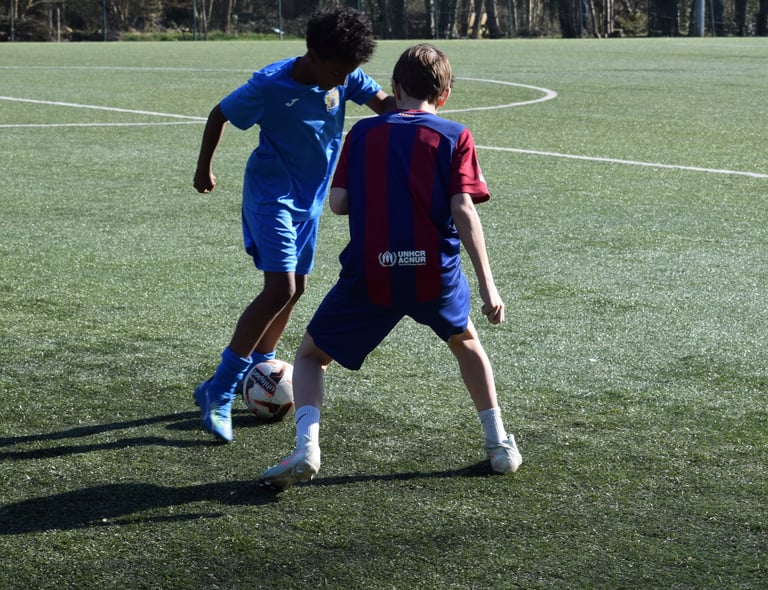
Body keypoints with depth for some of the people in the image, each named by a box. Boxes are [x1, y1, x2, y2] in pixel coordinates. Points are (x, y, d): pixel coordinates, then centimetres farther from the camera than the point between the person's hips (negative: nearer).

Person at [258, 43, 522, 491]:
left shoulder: (362, 133, 10)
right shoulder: (455, 136, 5)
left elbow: (338, 202, 2)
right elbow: (463, 210, -6)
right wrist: (488, 285, -7)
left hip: (368, 274, 0)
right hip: (436, 270, 1)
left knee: (312, 354, 17)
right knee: (465, 341, 31)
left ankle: (307, 448, -5)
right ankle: (499, 444, 30)